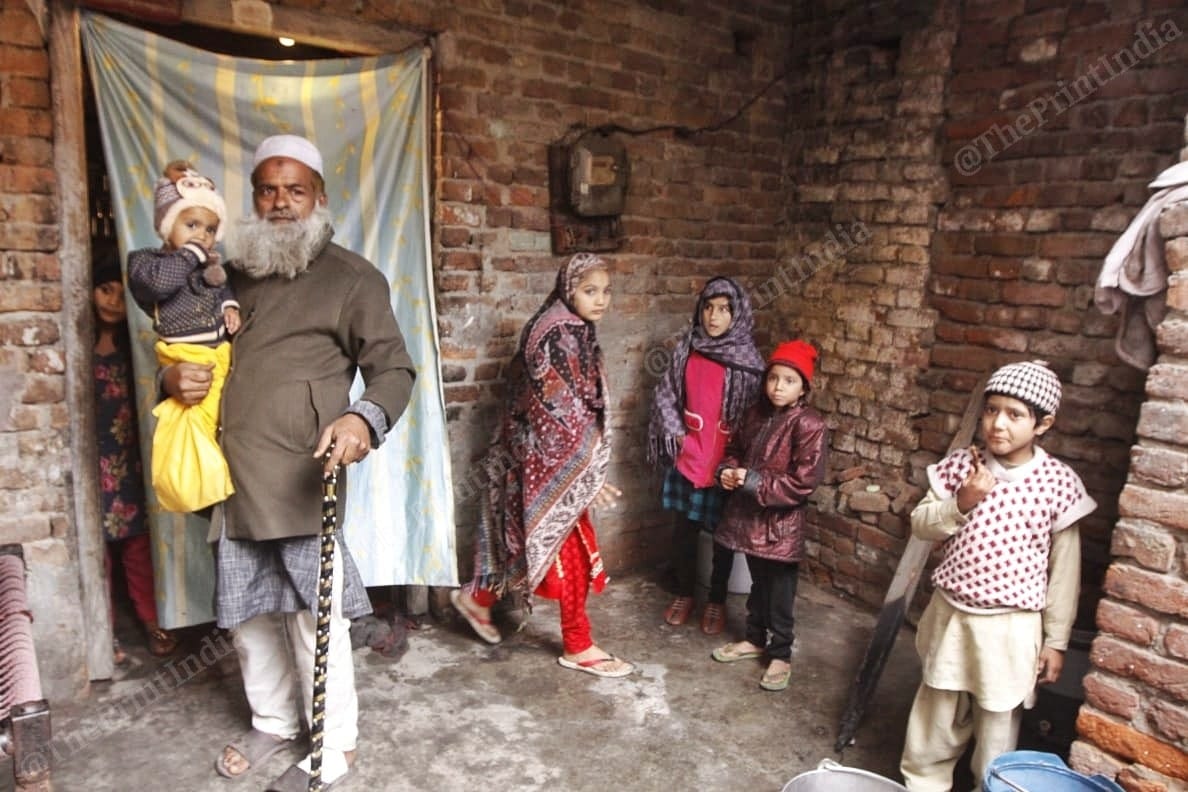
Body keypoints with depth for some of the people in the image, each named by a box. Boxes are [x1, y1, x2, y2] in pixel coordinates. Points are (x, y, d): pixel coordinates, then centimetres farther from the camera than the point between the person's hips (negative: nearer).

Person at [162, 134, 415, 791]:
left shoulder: (351, 277, 0)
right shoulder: (233, 275, 18)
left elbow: (393, 368, -6)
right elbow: (187, 347, 28)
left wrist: (363, 418, -27)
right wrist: (174, 378, 3)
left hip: (300, 478, -6)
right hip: (232, 478, 6)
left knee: (314, 615, -1)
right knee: (247, 613, 17)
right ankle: (272, 721, 38)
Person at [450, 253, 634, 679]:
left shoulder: (575, 332, 10)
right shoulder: (555, 335, -19)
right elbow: (559, 411, -23)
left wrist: (588, 469, 19)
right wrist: (589, 474, -19)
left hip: (557, 459, 10)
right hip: (553, 460, -10)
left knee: (549, 544, 18)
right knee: (572, 549, 1)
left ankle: (477, 597, 34)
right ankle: (578, 647, 17)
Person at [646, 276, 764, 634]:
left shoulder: (748, 359, -10)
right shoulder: (687, 347, 1)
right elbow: (665, 393, 7)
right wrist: (676, 432, -2)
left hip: (725, 460, -3)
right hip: (686, 455, 3)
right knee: (683, 528, 14)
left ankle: (717, 600, 30)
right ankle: (684, 593, 33)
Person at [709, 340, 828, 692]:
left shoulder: (809, 426, -17)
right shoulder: (756, 413, 3)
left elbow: (803, 482, -22)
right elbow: (735, 447, 17)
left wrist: (754, 481, -23)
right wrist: (728, 470, -4)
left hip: (782, 525, -6)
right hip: (749, 516, 6)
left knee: (780, 593, 8)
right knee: (757, 583, 23)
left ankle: (781, 655, 25)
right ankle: (755, 639, 40)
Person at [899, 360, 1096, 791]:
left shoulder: (1059, 482, -11)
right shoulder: (962, 465, -7)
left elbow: (1064, 569, -5)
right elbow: (920, 524, 0)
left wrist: (1056, 640, -1)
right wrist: (960, 504, -19)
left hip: (1012, 627, -2)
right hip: (950, 614, 3)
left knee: (998, 726, 14)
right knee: (936, 714, 19)